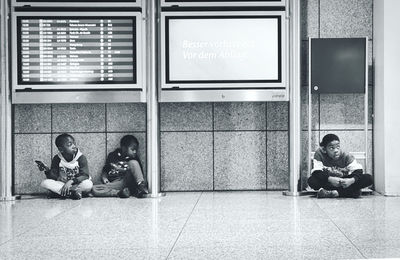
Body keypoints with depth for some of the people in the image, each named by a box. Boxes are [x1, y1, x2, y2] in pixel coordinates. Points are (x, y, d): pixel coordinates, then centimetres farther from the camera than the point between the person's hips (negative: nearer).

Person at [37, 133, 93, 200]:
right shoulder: (57, 159, -4)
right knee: (44, 183, -23)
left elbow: (85, 176, -18)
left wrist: (71, 181, -33)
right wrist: (47, 170, -26)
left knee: (89, 184, -34)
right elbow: (54, 177, -6)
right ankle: (73, 192, -27)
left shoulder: (81, 158, -10)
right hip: (61, 184, 2)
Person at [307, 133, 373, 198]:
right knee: (311, 180, -33)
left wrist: (352, 180, -38)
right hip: (328, 182, -2)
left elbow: (358, 171, -17)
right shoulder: (319, 154, -16)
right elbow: (316, 173, -25)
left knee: (368, 178, -23)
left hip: (344, 182, 2)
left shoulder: (346, 156, -12)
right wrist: (330, 179, -41)